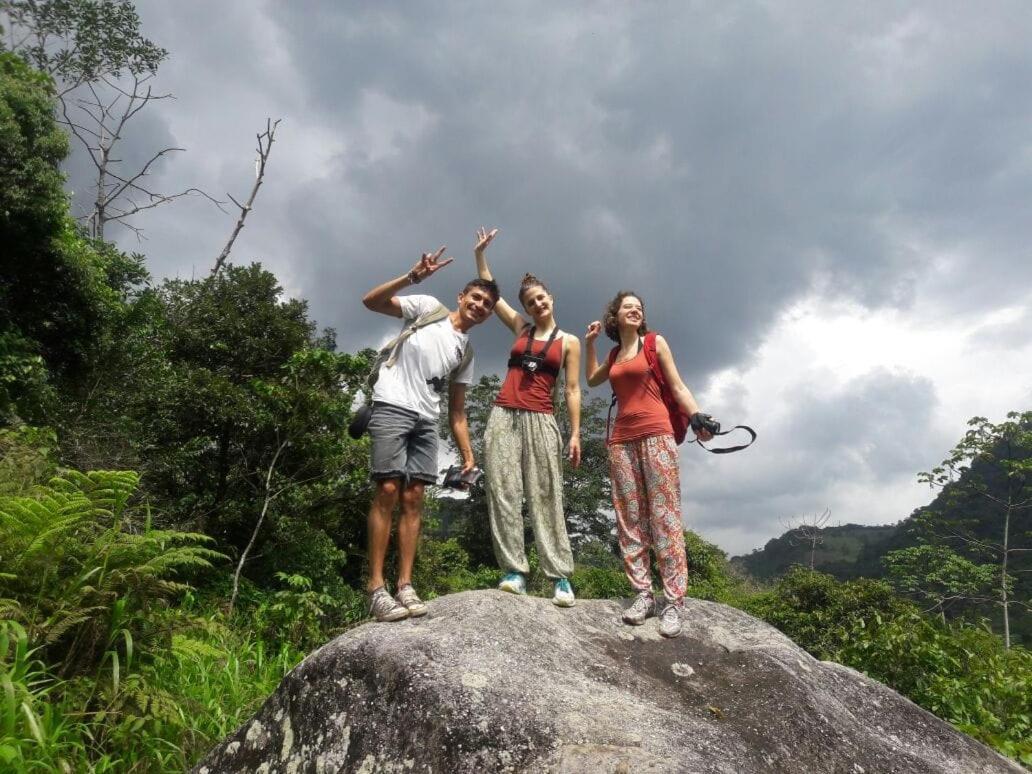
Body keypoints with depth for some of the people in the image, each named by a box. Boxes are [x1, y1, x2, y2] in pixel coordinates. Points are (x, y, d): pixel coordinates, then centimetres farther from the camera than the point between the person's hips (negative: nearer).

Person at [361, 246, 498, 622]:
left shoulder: (466, 353, 21)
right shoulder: (428, 308, 7)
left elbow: (457, 411, 20)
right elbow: (371, 301, -5)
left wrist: (467, 453, 11)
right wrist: (412, 277, -16)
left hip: (426, 420, 6)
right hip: (392, 407, -6)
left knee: (413, 498, 1)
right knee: (388, 492, -11)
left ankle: (405, 586, 4)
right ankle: (376, 589, -8)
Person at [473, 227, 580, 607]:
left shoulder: (569, 341, 9)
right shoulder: (520, 328, 16)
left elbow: (572, 391, 4)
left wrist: (576, 434, -3)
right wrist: (480, 252, 15)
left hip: (541, 421, -2)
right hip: (503, 417, 3)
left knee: (546, 498, -6)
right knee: (503, 493, -6)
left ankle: (561, 576, -4)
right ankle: (514, 571, -3)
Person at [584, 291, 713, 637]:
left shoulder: (655, 343, 8)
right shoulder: (614, 354, 20)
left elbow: (678, 387, 3)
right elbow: (592, 379, 36)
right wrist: (589, 343, 25)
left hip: (656, 434, -5)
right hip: (621, 439, 5)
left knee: (664, 516, -9)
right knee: (629, 518, 0)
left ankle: (674, 600, -8)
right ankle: (643, 593, 4)